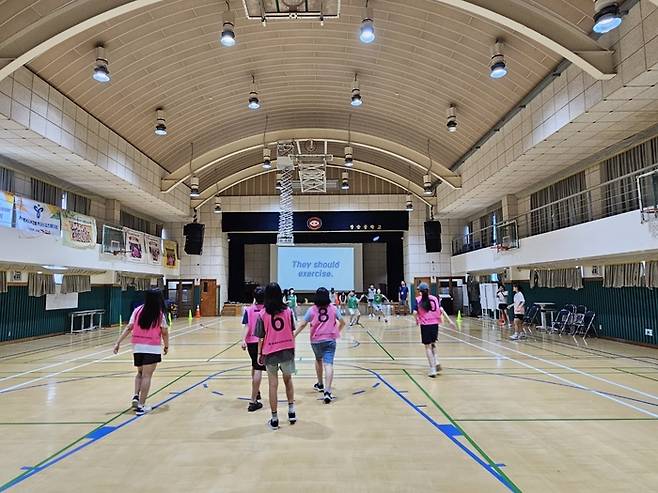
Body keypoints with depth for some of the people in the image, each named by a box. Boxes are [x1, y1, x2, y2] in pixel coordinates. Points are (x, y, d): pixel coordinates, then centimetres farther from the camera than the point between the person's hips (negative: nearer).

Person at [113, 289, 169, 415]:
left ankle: (136, 396, 8)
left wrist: (118, 342, -1)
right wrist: (166, 346, 9)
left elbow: (129, 328, -3)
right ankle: (141, 406, 2)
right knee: (146, 376, 1)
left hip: (137, 347, 4)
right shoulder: (160, 314, -7)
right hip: (152, 348, -4)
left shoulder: (137, 310, 1)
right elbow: (165, 332, -4)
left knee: (140, 373, 24)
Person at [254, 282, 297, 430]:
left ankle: (274, 419, 16)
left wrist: (259, 354, 7)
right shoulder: (288, 311, -3)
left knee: (273, 385, 8)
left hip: (270, 352, -1)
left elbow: (261, 337, -4)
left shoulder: (263, 314, -8)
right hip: (287, 350, 2)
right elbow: (292, 332, 2)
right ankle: (291, 411, 20)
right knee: (288, 380, 22)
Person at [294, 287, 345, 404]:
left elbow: (303, 325, -5)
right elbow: (342, 323, 6)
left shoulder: (312, 310, -3)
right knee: (328, 364, -8)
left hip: (316, 340, 1)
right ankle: (327, 391, -22)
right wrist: (337, 331, 25)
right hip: (330, 340, -1)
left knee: (318, 360, 26)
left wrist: (293, 335, 3)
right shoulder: (333, 308, 1)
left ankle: (320, 384, 38)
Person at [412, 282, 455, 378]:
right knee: (433, 344, 24)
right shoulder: (434, 298, 4)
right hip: (435, 324, 3)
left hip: (425, 325, -3)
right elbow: (441, 310, -2)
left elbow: (415, 313, -11)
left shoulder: (418, 300, -2)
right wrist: (449, 320, 0)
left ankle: (433, 369, 2)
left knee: (428, 347, 5)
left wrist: (417, 320, 8)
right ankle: (436, 362, 7)